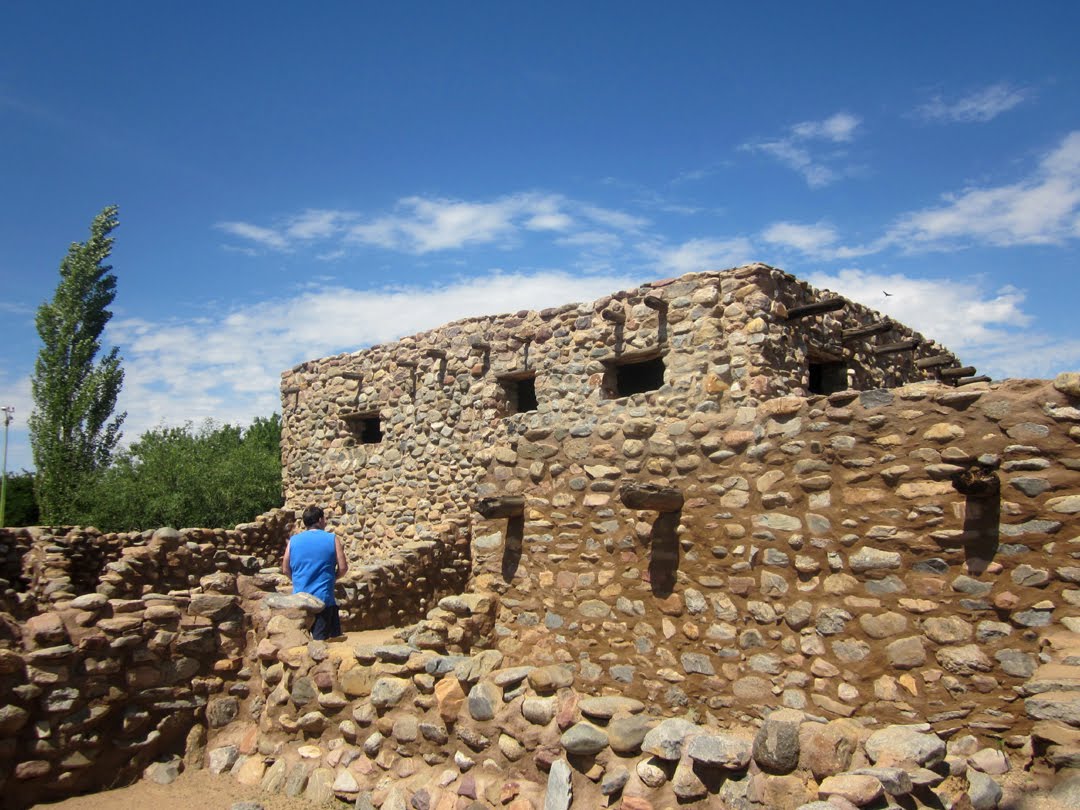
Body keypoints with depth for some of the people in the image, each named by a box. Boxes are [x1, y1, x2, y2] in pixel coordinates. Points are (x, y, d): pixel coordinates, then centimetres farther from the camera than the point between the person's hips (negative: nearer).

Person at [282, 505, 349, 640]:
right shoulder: (332, 539, -3)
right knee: (320, 640, 2)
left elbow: (286, 570, 6)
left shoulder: (293, 540, 4)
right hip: (323, 598, -3)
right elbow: (343, 568, -5)